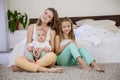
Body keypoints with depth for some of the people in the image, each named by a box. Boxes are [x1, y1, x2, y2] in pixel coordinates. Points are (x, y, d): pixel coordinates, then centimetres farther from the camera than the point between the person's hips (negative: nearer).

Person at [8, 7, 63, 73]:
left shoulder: (52, 31, 4)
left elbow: (52, 48, 1)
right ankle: (47, 70, -35)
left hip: (44, 57, -1)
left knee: (52, 56, -35)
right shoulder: (32, 27, 5)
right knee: (17, 59, -29)